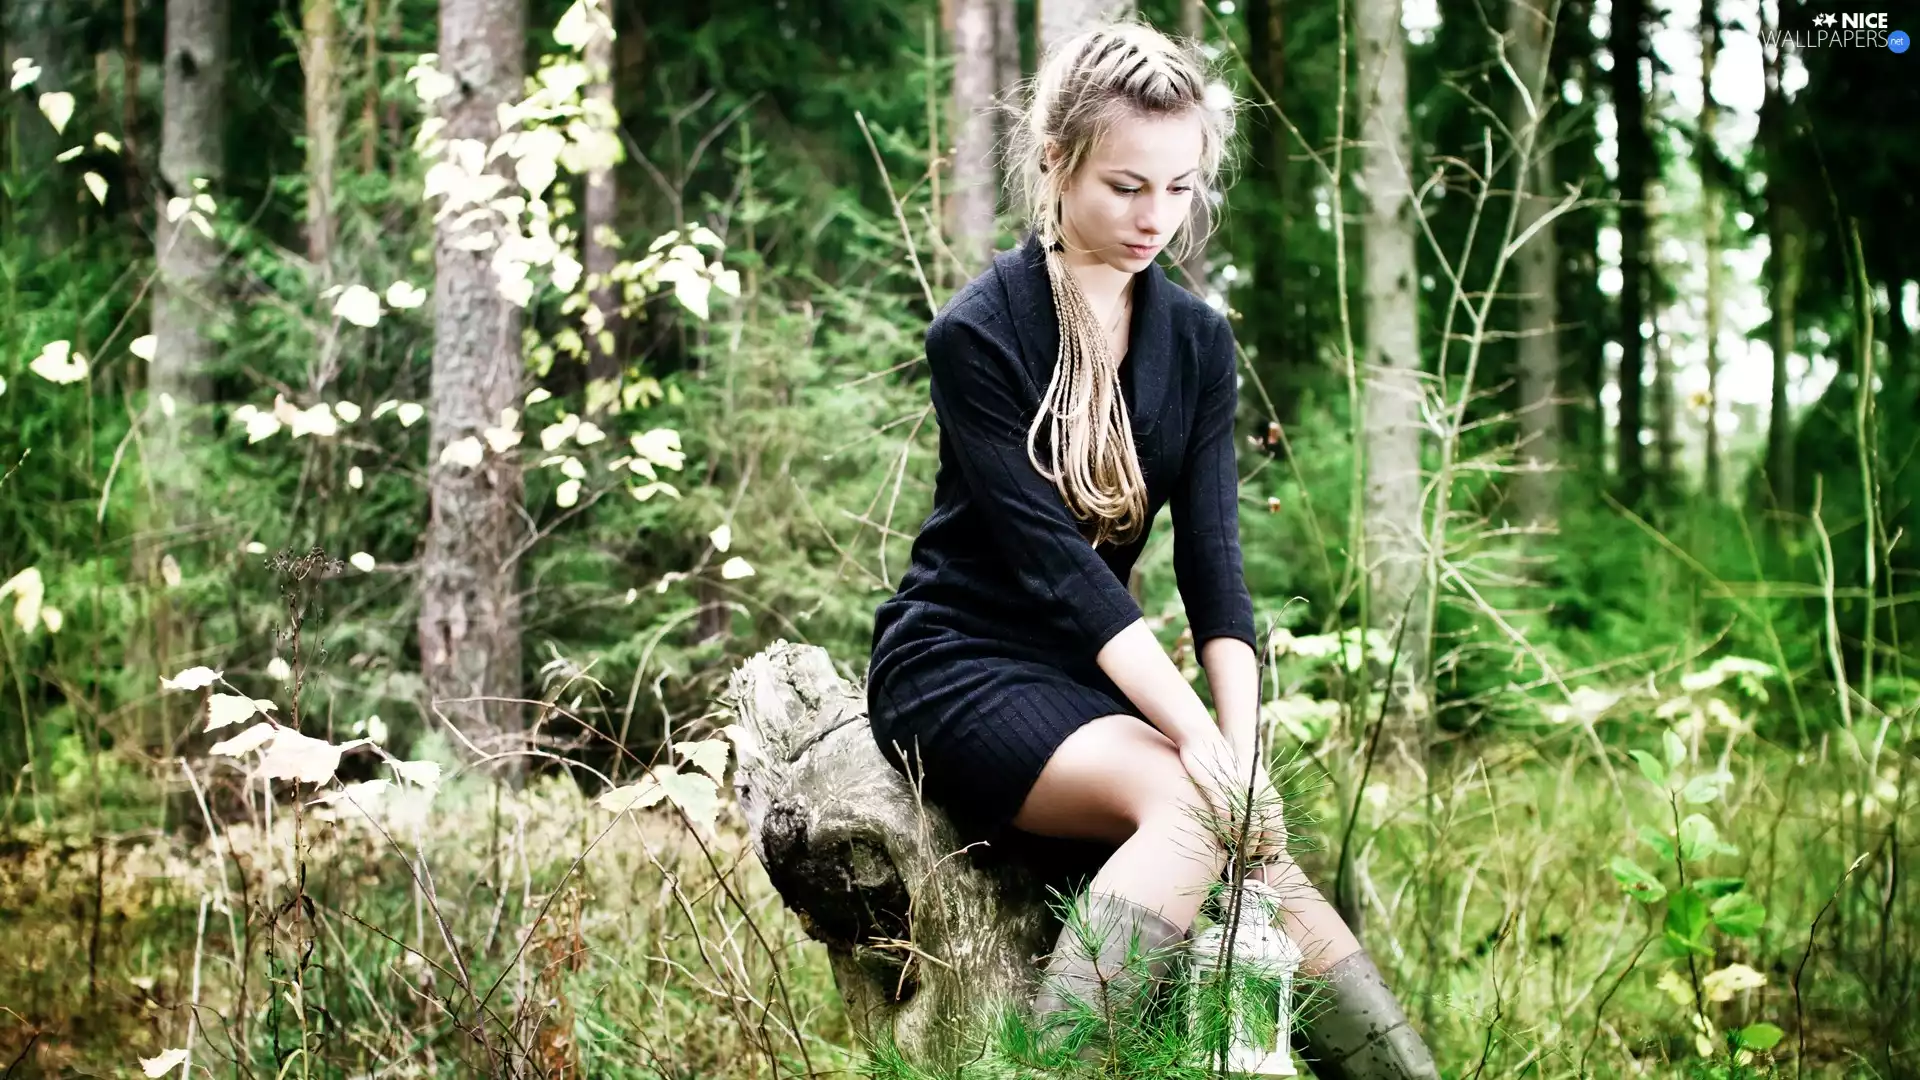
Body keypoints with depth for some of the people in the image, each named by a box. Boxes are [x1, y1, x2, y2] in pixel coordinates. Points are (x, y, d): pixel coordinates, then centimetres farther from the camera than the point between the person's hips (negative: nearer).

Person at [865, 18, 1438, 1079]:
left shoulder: (1198, 342, 5)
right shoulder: (978, 334, -12)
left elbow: (1213, 560, -3)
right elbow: (1052, 557, -19)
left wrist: (1243, 743, -19)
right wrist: (1199, 738, -27)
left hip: (1095, 676, 5)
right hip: (959, 663, -5)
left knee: (1241, 822, -24)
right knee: (1186, 802, -31)